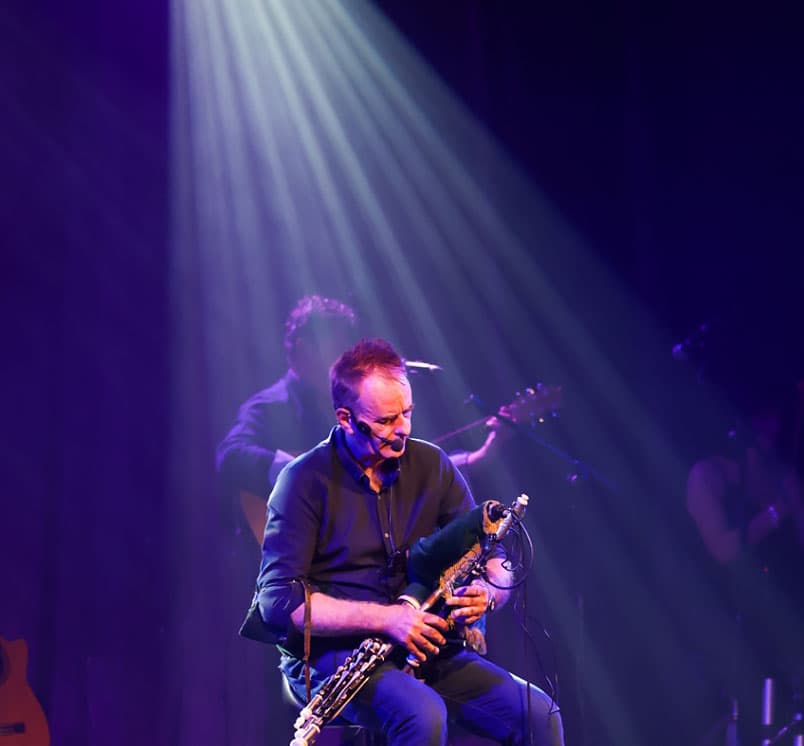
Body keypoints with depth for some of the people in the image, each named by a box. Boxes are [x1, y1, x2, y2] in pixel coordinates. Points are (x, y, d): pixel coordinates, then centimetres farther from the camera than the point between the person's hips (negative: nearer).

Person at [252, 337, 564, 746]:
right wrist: (384, 618, -22)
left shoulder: (432, 466, 8)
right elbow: (278, 599, -15)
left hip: (426, 650, 5)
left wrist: (486, 593, -13)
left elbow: (496, 562, 12)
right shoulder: (306, 481, -7)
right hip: (332, 652, -5)